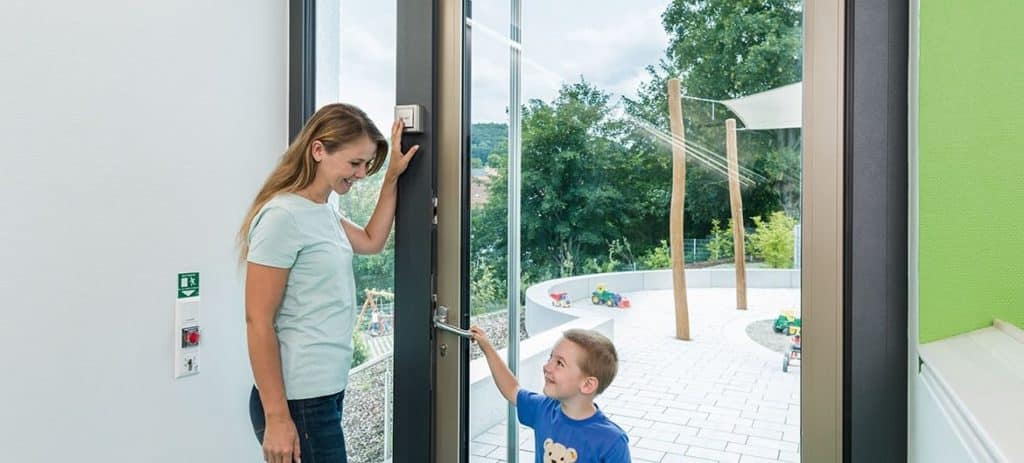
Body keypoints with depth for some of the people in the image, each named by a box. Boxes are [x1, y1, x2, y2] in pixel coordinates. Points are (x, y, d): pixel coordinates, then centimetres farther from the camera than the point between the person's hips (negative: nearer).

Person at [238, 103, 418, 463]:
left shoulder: (324, 211, 9)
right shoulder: (283, 217, -16)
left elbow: (371, 242, 24)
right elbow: (258, 322, -17)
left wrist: (391, 178, 16)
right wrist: (277, 417, -18)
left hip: (326, 392, 9)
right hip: (298, 401, -9)